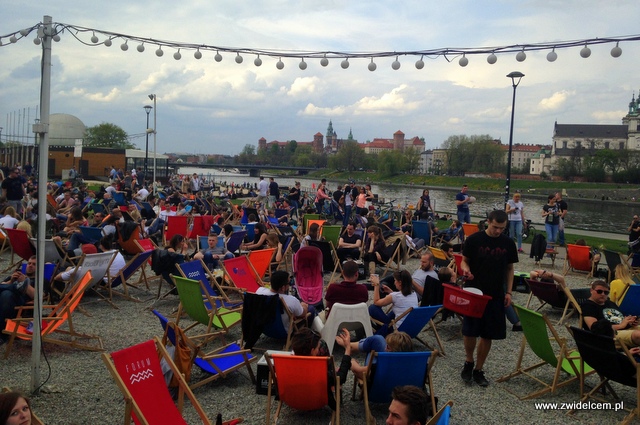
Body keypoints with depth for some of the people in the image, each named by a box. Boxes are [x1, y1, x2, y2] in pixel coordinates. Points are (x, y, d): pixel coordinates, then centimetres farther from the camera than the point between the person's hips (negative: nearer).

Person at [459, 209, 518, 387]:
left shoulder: (508, 243, 1)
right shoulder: (474, 239, -7)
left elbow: (509, 269, 9)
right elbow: (464, 261, 2)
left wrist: (508, 292, 2)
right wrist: (466, 269, -21)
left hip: (496, 295, 2)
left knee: (488, 335, 7)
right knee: (470, 332, -4)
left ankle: (478, 370, 22)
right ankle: (469, 362, 24)